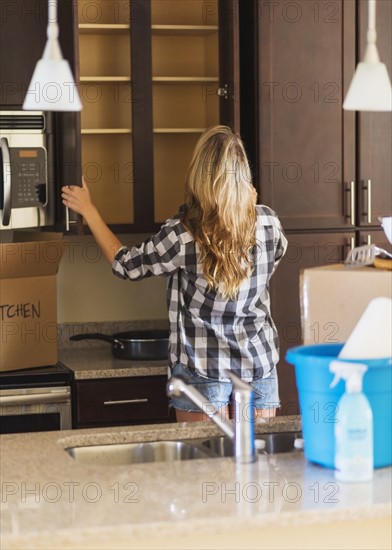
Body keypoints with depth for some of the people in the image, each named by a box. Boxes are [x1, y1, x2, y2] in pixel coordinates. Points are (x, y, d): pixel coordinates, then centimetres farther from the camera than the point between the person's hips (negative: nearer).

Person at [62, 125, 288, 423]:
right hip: (259, 365, 3)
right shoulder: (268, 222, -6)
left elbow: (125, 264, 2)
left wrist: (88, 209, 9)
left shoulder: (184, 234, -16)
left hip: (203, 369, -3)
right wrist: (248, 206, 24)